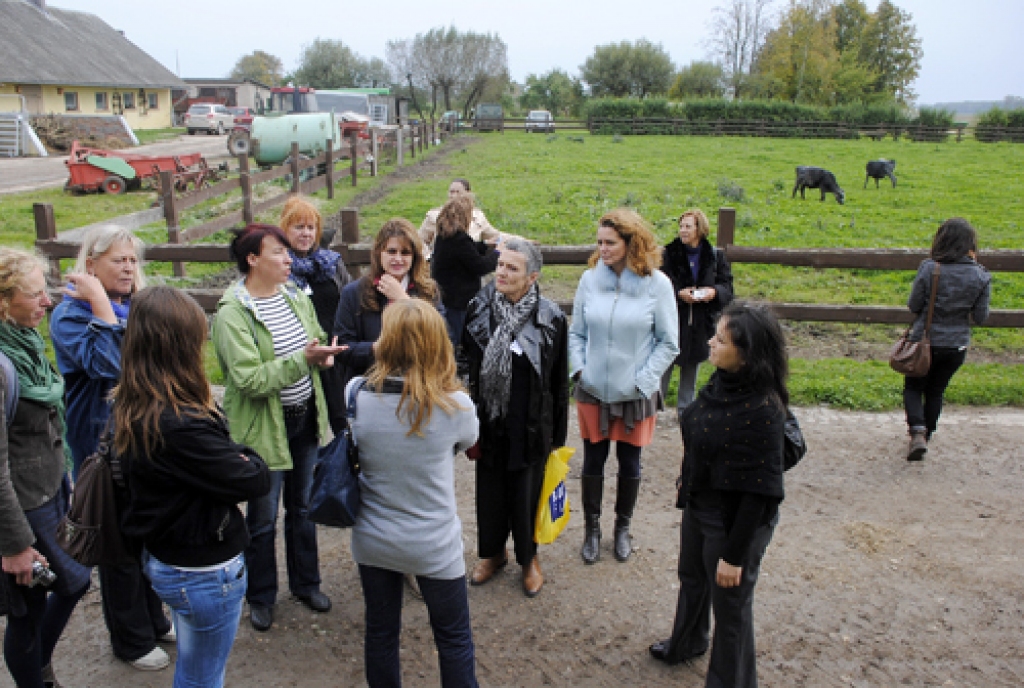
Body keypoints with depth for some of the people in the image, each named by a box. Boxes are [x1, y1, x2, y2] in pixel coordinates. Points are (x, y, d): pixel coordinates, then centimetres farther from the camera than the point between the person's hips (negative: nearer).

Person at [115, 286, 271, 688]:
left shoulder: (131, 409, -4)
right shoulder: (180, 425, -34)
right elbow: (254, 481, -25)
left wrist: (235, 457, -16)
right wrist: (250, 460, -7)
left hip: (162, 557, 9)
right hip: (203, 570, -9)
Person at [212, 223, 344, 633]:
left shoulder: (295, 297, 1)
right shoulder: (232, 313, -19)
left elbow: (318, 341, 14)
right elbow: (250, 379, -27)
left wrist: (323, 355, -8)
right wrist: (303, 359, -31)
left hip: (306, 418, 6)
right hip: (263, 426, -6)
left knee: (303, 506, 21)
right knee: (262, 518, 11)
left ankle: (306, 582, 40)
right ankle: (261, 596, 33)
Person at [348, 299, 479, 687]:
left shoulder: (356, 394, -17)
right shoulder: (455, 405, -22)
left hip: (372, 540, 3)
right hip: (434, 546, -2)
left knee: (380, 633, 24)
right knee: (454, 639, 20)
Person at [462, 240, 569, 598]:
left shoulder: (550, 317, -11)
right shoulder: (478, 309, -6)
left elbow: (559, 380, -4)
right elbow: (467, 363, 3)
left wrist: (557, 433, -1)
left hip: (531, 425, -2)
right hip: (489, 421, 2)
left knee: (526, 491, 11)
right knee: (490, 489, 16)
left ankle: (528, 558, 36)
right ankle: (494, 552, 41)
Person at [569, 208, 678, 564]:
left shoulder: (657, 284, -11)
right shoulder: (590, 279, -4)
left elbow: (669, 343, -5)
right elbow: (576, 333, 5)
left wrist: (642, 380, -10)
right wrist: (579, 370, -6)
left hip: (636, 394, -1)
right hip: (593, 391, 2)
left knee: (629, 462, 13)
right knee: (593, 460, 12)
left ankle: (623, 527, 36)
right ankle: (592, 527, 32)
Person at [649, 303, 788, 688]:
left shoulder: (762, 409, -31)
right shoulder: (721, 383, -9)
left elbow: (759, 490, -26)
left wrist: (735, 555, -20)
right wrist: (686, 480, 19)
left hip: (735, 520, -8)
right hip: (698, 505, 8)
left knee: (730, 605, 14)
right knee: (691, 579, 30)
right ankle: (686, 644, 58)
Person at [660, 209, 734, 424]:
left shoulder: (716, 256, 2)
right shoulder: (669, 254, -5)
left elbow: (727, 287, 3)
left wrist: (714, 292, -18)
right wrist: (678, 293, -22)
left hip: (700, 323, 2)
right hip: (673, 320, -2)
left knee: (691, 368, 14)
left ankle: (685, 409, 29)